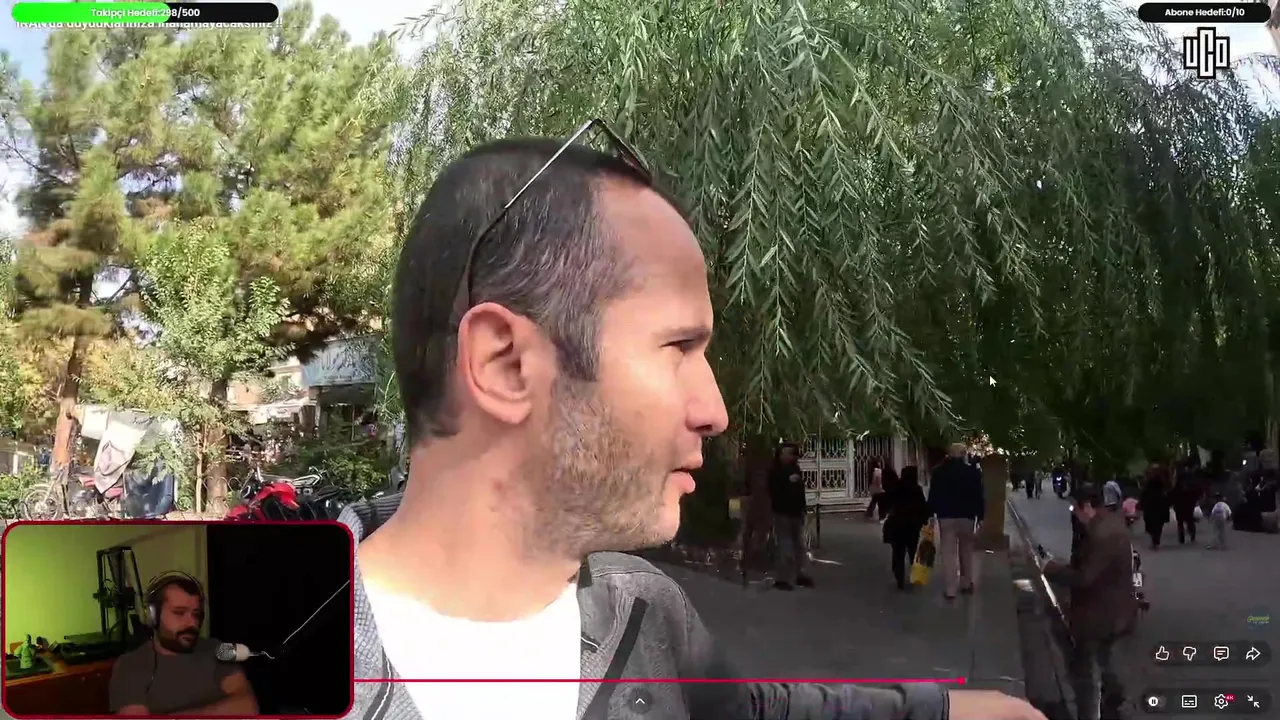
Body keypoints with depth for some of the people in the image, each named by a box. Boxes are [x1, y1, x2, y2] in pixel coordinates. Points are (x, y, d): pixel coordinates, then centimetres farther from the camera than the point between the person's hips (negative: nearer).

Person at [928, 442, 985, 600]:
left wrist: (930, 514, 3)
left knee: (948, 553, -1)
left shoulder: (939, 471, 0)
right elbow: (978, 496, -2)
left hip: (946, 516, 0)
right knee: (966, 551, 17)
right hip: (967, 516, 1)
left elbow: (933, 495, -1)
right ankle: (967, 583, 24)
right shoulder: (972, 471, -2)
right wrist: (980, 516, 2)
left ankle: (951, 590, -5)